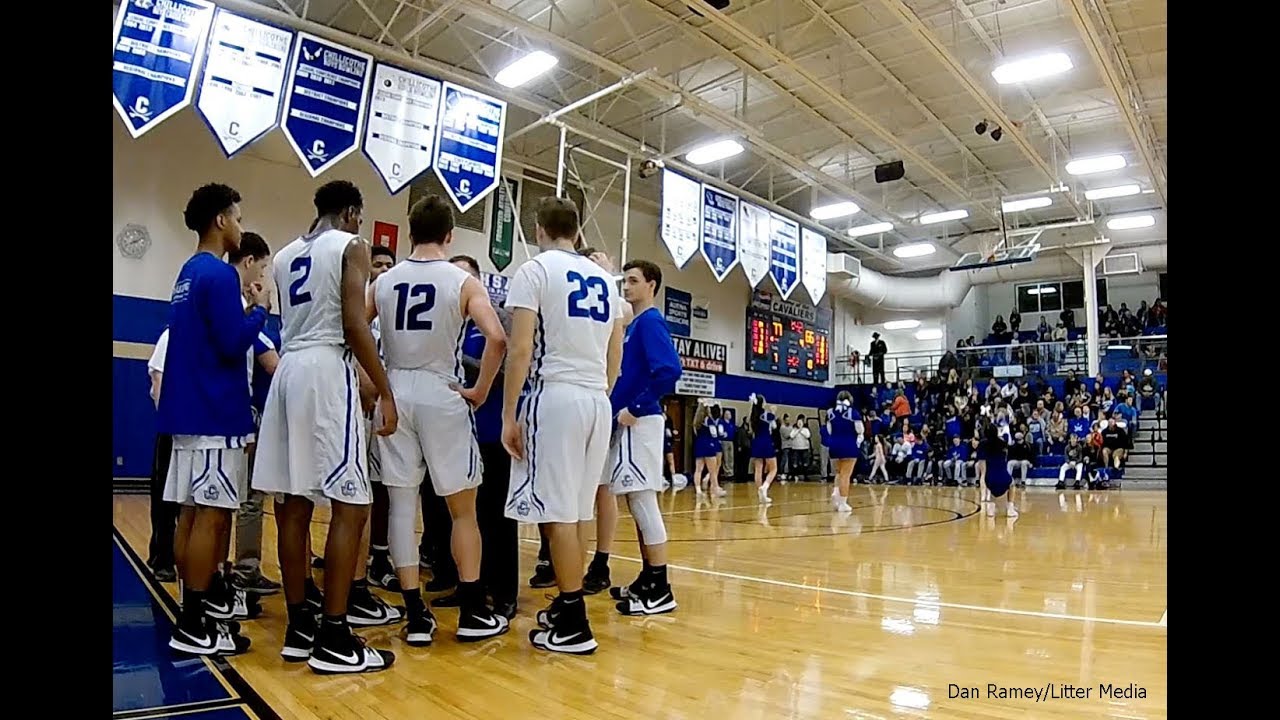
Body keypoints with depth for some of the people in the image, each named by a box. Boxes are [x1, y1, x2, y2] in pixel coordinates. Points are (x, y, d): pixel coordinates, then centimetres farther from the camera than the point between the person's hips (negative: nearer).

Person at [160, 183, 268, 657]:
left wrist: (245, 312, 13)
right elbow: (234, 344, -18)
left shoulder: (189, 272, 17)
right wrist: (260, 309, -5)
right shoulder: (219, 273, -13)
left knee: (193, 513, 12)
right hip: (214, 413, -10)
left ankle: (196, 604, 21)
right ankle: (193, 625, 0)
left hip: (191, 410, 10)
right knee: (212, 514, -6)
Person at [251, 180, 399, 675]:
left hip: (288, 369, 8)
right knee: (350, 504, -6)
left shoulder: (285, 255, 21)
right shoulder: (351, 245, -1)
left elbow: (291, 323, 20)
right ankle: (333, 640, -4)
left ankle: (298, 628, 17)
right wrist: (385, 392, -12)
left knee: (294, 504, 9)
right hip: (326, 369, -8)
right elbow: (353, 325, -13)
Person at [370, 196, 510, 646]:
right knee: (462, 510, 8)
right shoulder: (462, 280, -6)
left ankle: (416, 617, 12)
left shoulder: (385, 281, 6)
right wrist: (480, 390, -9)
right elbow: (497, 339, -19)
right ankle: (473, 613, 16)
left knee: (401, 505, 8)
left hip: (394, 393, 4)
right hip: (441, 395, -3)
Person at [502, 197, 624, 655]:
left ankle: (574, 626, 2)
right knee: (572, 514, 15)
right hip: (598, 401, 7)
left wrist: (509, 415, -9)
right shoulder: (605, 279, 16)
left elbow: (519, 350, -12)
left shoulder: (534, 270, -3)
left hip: (555, 396, -7)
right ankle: (566, 606, 26)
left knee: (558, 514, -2)